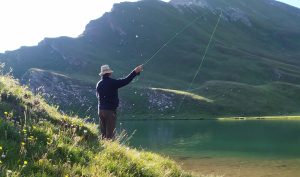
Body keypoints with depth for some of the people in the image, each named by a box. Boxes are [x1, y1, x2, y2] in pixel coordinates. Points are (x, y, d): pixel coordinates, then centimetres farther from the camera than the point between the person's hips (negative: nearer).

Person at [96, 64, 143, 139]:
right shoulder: (112, 82, -14)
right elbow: (125, 81, -16)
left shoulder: (99, 84, 4)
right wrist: (135, 72, -11)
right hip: (110, 110, -6)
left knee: (103, 132, 13)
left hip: (101, 110, 6)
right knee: (110, 132, -1)